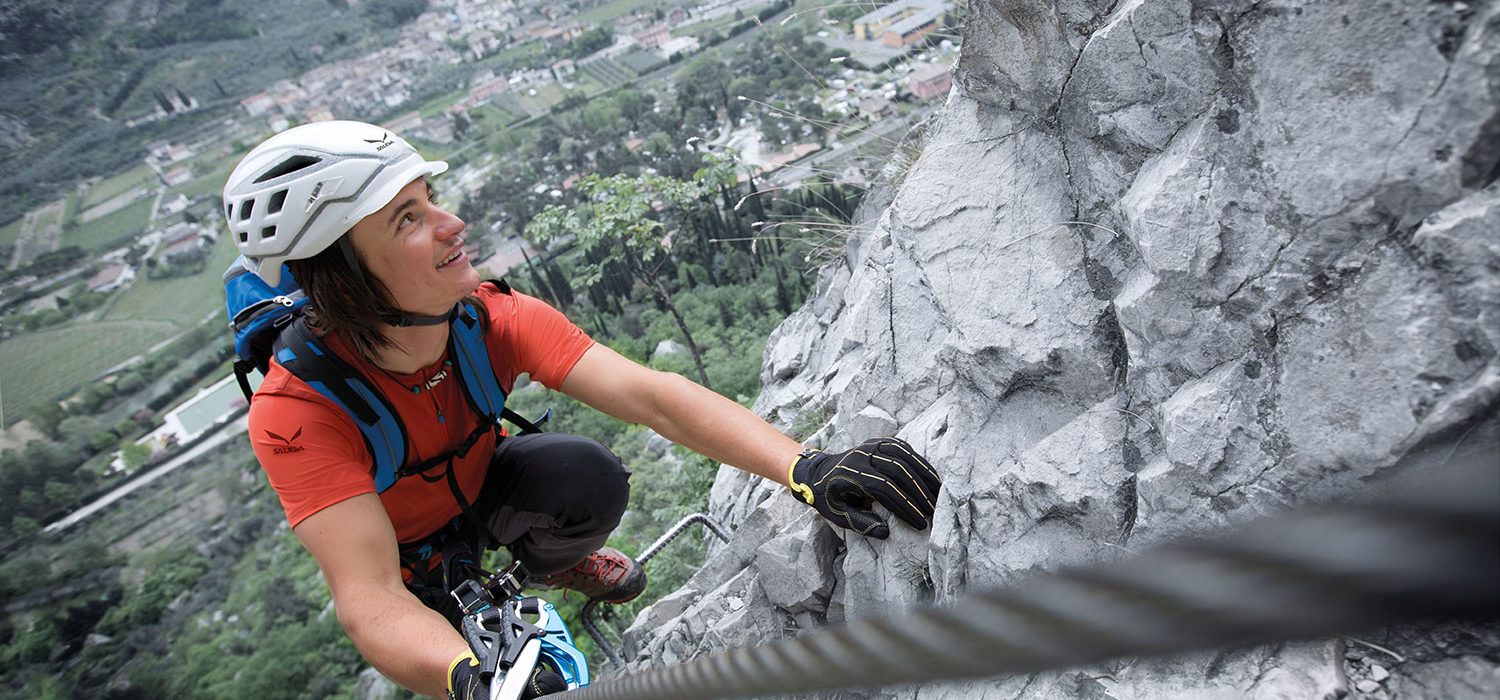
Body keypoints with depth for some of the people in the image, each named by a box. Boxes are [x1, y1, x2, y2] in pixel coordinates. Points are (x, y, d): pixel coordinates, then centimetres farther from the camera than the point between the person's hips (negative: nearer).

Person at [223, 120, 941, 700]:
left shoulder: (496, 319, -29)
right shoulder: (298, 409, -36)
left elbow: (648, 394, -39)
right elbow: (368, 596, -43)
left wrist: (806, 468, -51)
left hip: (477, 481, 1)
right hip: (405, 550, 0)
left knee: (589, 479, -27)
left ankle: (549, 563, 9)